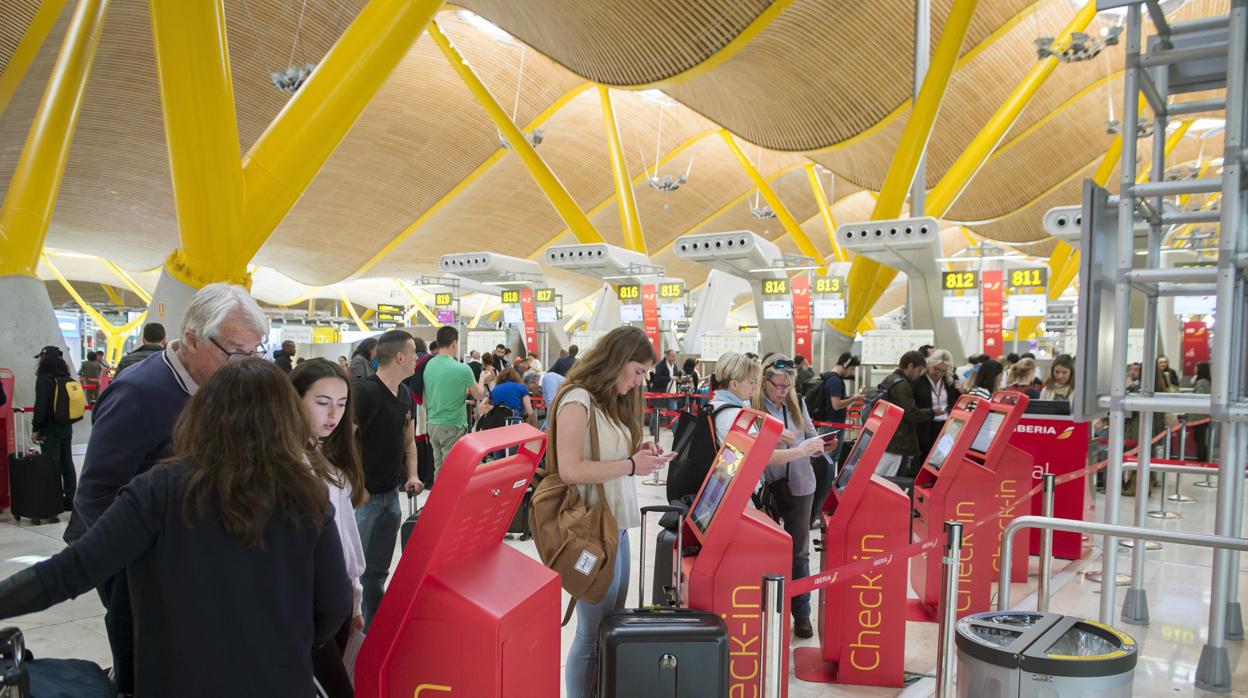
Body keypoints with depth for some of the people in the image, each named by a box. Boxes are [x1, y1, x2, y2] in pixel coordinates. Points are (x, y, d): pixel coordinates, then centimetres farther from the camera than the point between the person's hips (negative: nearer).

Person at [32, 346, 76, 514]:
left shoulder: (45, 379, -14)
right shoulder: (67, 378, 8)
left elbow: (41, 406, -18)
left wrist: (35, 428, -12)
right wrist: (68, 423, 19)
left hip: (50, 429, -7)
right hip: (66, 427, 7)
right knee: (67, 463, 13)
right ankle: (70, 500, 20)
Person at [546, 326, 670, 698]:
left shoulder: (610, 402, 15)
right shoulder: (578, 399, -14)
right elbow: (570, 470, -22)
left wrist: (639, 454, 3)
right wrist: (631, 465, -17)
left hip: (616, 525, 9)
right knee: (594, 631, -1)